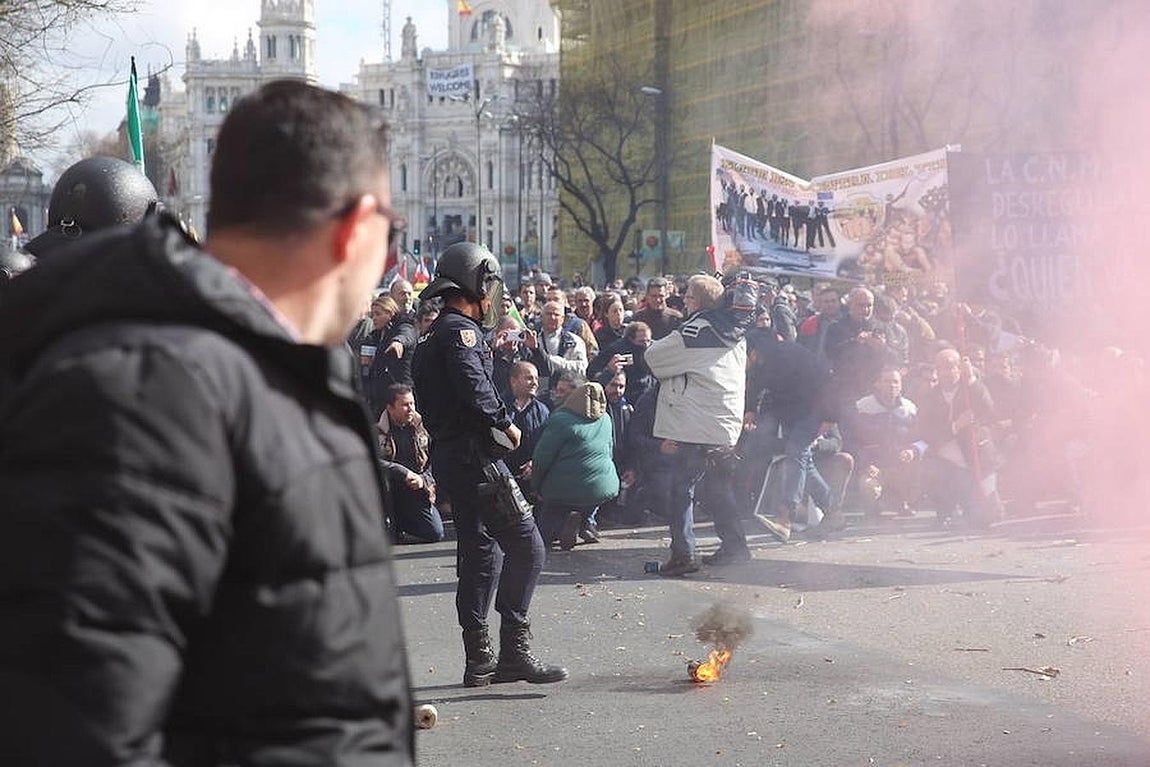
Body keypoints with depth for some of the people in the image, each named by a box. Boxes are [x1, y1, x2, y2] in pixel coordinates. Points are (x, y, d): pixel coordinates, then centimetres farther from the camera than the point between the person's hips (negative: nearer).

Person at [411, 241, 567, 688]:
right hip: (475, 457, -11)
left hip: (450, 458, 11)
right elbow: (474, 387, -26)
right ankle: (515, 651, -12)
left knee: (481, 552, 13)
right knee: (526, 546, -11)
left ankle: (479, 659, 15)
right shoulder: (461, 330, -11)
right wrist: (505, 423, -12)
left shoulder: (434, 335, 21)